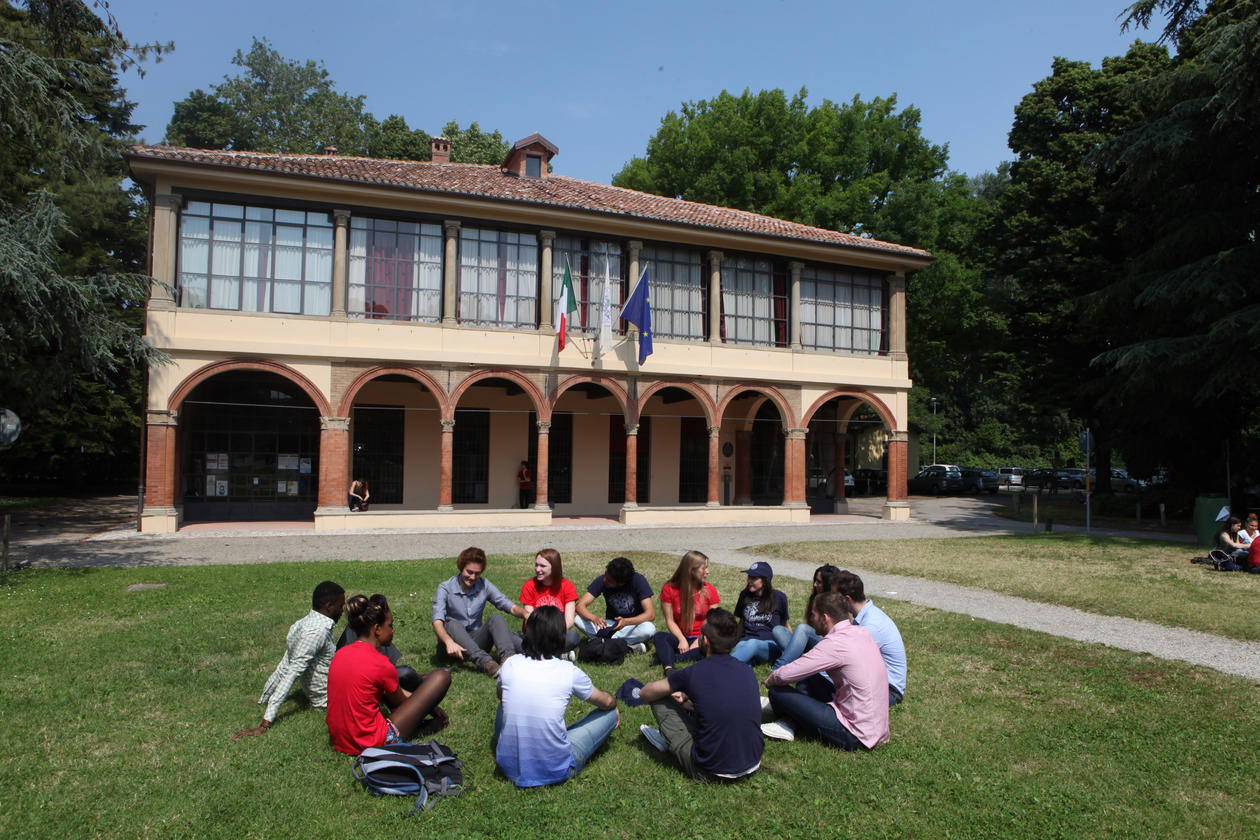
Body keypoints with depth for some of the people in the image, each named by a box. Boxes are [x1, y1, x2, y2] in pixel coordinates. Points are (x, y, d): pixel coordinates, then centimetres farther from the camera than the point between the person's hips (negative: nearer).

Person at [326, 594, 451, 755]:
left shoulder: (341, 653, 3)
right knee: (442, 676, -3)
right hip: (372, 744, -8)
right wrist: (433, 710, 17)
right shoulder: (380, 664, -20)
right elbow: (399, 702, 0)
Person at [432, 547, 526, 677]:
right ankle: (485, 662, -50)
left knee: (496, 618, -21)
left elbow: (511, 607, -5)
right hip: (451, 647, -3)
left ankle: (509, 657, -44)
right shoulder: (445, 588, -10)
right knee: (453, 625, -32)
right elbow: (437, 623, -23)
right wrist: (449, 642, -44)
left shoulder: (484, 585, 1)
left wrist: (525, 614, -29)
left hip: (476, 643, 3)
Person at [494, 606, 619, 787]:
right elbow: (606, 702, 9)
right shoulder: (569, 672, -12)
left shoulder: (509, 665, -6)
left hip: (510, 767, 4)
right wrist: (615, 705, 33)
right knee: (610, 713, 11)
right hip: (555, 771, -4)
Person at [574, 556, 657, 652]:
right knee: (578, 620, -22)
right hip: (610, 624, 3)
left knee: (649, 629, -36)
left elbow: (650, 614, -24)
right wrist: (594, 618, -38)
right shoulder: (601, 581, -14)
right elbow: (580, 605, -17)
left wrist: (626, 622, -41)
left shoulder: (638, 581, -20)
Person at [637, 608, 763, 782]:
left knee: (659, 700, 3)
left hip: (712, 772, -5)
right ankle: (667, 736, 32)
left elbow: (645, 694, 3)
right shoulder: (748, 671, 0)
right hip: (753, 765, 5)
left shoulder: (693, 673, -15)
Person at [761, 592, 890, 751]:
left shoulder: (835, 643, -21)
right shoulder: (861, 632, 6)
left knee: (778, 691, -8)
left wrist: (770, 679, 3)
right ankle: (788, 721, 8)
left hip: (856, 736, -9)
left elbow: (786, 675, -19)